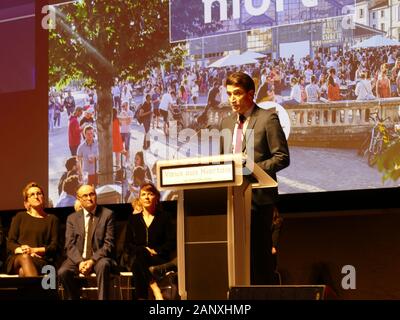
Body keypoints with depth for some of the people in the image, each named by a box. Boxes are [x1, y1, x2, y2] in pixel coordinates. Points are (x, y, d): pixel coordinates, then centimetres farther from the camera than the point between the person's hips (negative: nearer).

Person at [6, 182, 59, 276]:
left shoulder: (52, 219, 17)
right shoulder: (20, 217, 20)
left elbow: (54, 246, 7)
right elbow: (10, 243, 11)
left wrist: (34, 250, -10)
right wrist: (23, 251, -11)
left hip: (41, 260, 0)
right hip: (17, 260, 0)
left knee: (23, 271, -35)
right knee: (25, 257, -38)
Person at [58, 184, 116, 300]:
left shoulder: (107, 214, 3)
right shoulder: (72, 218, 11)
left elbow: (108, 243, -3)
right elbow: (70, 245, 3)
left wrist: (92, 261, -17)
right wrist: (80, 262, -16)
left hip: (99, 258, -2)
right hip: (78, 258, 2)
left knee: (103, 265, -37)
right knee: (63, 272, -27)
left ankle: (103, 298, -28)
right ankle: (73, 298, -6)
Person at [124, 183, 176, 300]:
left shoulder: (164, 218, 11)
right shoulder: (133, 219, 16)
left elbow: (172, 243, 3)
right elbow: (127, 245, 10)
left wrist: (155, 251, -12)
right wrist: (143, 250, -9)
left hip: (159, 259, -1)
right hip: (138, 258, 1)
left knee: (138, 263, -35)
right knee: (140, 253, -37)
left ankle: (141, 298, -37)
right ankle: (156, 290, -44)